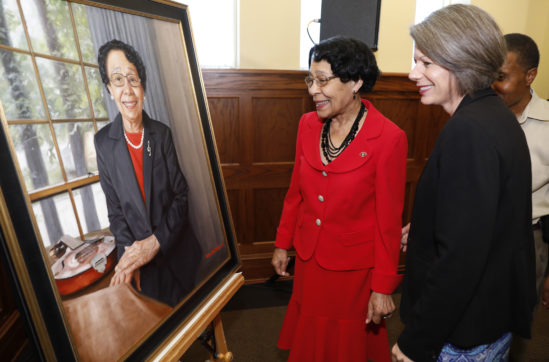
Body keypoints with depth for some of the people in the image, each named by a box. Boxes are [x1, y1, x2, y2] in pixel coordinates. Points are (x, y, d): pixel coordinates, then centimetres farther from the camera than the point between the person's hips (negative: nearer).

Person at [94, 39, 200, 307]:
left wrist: (156, 241, -14)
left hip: (176, 246, 1)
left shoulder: (162, 134, -5)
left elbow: (181, 195, -5)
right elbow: (115, 210, -2)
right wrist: (132, 253, -13)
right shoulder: (104, 142, -6)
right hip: (136, 253, 0)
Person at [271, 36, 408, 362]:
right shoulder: (308, 124, -3)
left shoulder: (389, 138, -19)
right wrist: (283, 243, 11)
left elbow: (389, 220, -14)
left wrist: (383, 288, -9)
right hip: (309, 260, 5)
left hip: (354, 269, -4)